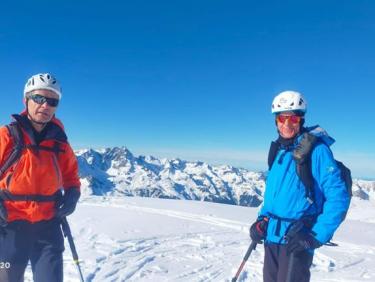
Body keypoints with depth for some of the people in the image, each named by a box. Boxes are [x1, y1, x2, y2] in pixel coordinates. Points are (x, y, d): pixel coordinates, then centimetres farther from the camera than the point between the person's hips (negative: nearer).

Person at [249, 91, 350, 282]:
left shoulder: (316, 149, -10)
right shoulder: (278, 150, 10)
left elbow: (338, 196, -13)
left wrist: (317, 236, -17)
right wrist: (262, 220, 8)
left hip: (297, 241, -6)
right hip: (271, 238, 7)